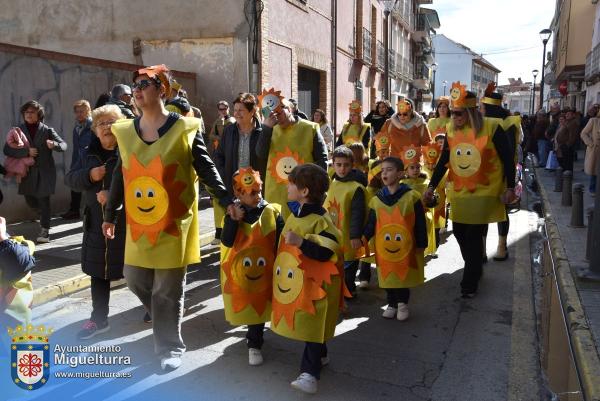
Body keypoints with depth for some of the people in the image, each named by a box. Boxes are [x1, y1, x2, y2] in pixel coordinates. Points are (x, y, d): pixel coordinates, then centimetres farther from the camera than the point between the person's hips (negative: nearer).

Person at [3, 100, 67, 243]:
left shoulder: (47, 130, -3)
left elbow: (64, 145, -7)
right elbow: (7, 149, -3)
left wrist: (54, 144, -29)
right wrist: (26, 151, -18)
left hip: (45, 172, -3)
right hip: (27, 172, 3)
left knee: (44, 200, -3)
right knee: (30, 200, 13)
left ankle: (44, 231, 6)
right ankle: (45, 216, 44)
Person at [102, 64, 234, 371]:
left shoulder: (184, 128, -5)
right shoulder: (126, 131, 7)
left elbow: (206, 169, -3)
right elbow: (120, 176, 13)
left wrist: (226, 200, -10)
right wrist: (110, 215, 16)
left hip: (173, 222, -4)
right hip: (139, 222, 5)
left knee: (167, 289, 2)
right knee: (135, 278, 11)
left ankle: (169, 347, 20)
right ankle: (164, 319, 39)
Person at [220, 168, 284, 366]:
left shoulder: (272, 212, -9)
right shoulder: (232, 214, -7)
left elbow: (280, 242, -6)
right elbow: (227, 242, -16)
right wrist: (233, 220, -25)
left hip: (263, 271, -1)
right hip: (239, 271, 1)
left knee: (259, 305, 9)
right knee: (244, 306, 15)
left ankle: (254, 344, 24)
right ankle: (254, 338, 41)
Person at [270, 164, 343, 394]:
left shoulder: (320, 220, -21)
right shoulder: (295, 212, 6)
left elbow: (327, 252, -27)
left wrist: (301, 242, -34)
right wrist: (280, 269, 23)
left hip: (313, 283, -9)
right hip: (294, 282, 9)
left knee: (312, 326, -3)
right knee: (305, 323, 21)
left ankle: (310, 373, 2)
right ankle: (320, 356, 40)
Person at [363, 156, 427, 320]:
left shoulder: (412, 196, -7)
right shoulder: (376, 200, 2)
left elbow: (420, 223, -3)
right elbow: (371, 225, 6)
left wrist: (421, 244, -3)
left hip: (405, 247, -2)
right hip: (383, 248, 3)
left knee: (404, 275, 8)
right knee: (388, 276, 11)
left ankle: (403, 303, 29)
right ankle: (392, 304, 30)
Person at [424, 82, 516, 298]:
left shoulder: (491, 128, -12)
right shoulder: (451, 130, 2)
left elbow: (508, 159, -6)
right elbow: (443, 161, 6)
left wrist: (510, 188, -6)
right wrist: (431, 186, 1)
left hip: (485, 192, -5)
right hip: (459, 193, 5)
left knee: (474, 235, -4)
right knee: (459, 232, 11)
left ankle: (469, 283, 9)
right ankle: (474, 269, 35)